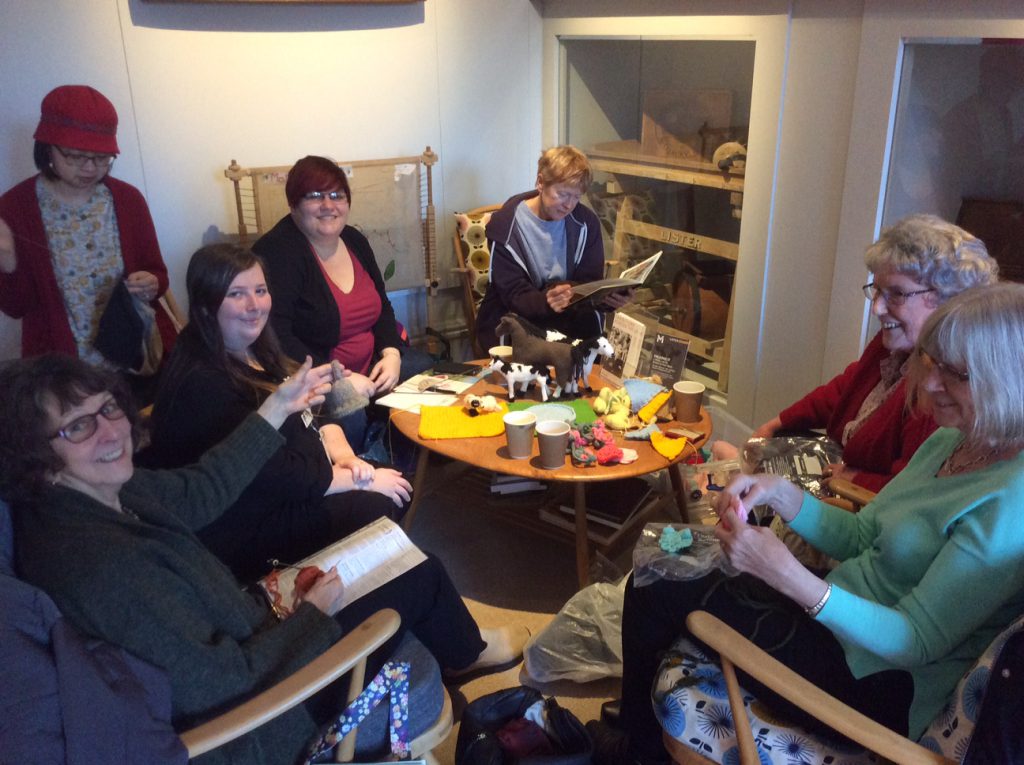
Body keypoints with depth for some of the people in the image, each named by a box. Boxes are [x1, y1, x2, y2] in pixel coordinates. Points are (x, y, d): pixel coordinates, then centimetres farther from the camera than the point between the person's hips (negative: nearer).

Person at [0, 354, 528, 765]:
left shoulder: (105, 490, -10)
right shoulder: (102, 563, -36)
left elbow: (198, 493, 7)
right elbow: (221, 685, -31)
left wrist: (277, 408, 5)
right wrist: (314, 612, -17)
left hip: (244, 637, 8)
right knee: (422, 574, 3)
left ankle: (456, 646, 42)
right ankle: (467, 653, 35)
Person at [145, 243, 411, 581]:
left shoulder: (257, 350, 4)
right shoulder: (202, 385, -26)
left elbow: (314, 415, 9)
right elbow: (279, 477, -26)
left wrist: (344, 456, -10)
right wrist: (360, 479, -16)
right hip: (247, 531, -9)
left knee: (398, 487, 0)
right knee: (377, 507, -14)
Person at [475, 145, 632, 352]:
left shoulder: (586, 222, -3)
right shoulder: (506, 225, -14)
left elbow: (590, 283, -2)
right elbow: (514, 295, -17)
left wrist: (609, 296, -26)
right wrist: (546, 301, -40)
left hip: (568, 315, 4)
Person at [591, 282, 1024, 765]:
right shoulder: (949, 443, 3)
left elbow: (917, 642, -25)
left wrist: (786, 574, -35)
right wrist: (781, 495, -9)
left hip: (882, 685, -8)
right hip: (840, 615, 8)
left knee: (661, 595, -7)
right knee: (652, 586, 2)